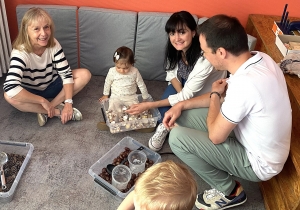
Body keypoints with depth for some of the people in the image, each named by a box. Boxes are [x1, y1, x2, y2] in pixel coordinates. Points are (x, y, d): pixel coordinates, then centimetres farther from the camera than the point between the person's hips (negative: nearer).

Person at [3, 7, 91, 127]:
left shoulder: (54, 44, -17)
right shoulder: (20, 53, -29)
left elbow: (66, 73, -19)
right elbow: (10, 88, -42)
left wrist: (68, 103, -30)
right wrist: (43, 100, -36)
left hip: (51, 86, 4)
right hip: (31, 93, -3)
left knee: (85, 74, -16)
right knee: (9, 96, -36)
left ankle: (46, 110, -21)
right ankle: (58, 111, -25)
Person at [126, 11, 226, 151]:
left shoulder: (204, 59, -38)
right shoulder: (176, 49, -19)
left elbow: (187, 96, -33)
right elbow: (172, 73, -3)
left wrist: (149, 105, -35)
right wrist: (181, 94, -23)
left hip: (207, 96, -4)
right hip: (184, 84, 4)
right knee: (171, 89, -27)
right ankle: (163, 126, -14)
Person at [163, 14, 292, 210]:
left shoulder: (245, 83, -37)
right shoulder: (259, 59, -8)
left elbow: (216, 136, -24)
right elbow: (225, 96, 7)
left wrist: (214, 94, -8)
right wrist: (181, 105, 0)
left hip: (258, 162, -8)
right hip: (255, 142, 8)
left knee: (177, 137, -14)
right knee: (184, 116, 4)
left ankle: (229, 192, 6)